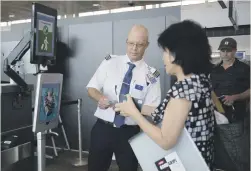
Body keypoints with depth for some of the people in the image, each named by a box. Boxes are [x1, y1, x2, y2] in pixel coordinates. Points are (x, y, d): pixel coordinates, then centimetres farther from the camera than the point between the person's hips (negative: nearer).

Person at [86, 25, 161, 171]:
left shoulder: (151, 75, -5)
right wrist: (100, 97, -21)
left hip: (130, 133, -1)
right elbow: (92, 88, 2)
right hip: (102, 128, 1)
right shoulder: (110, 62, -1)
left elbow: (152, 109, -8)